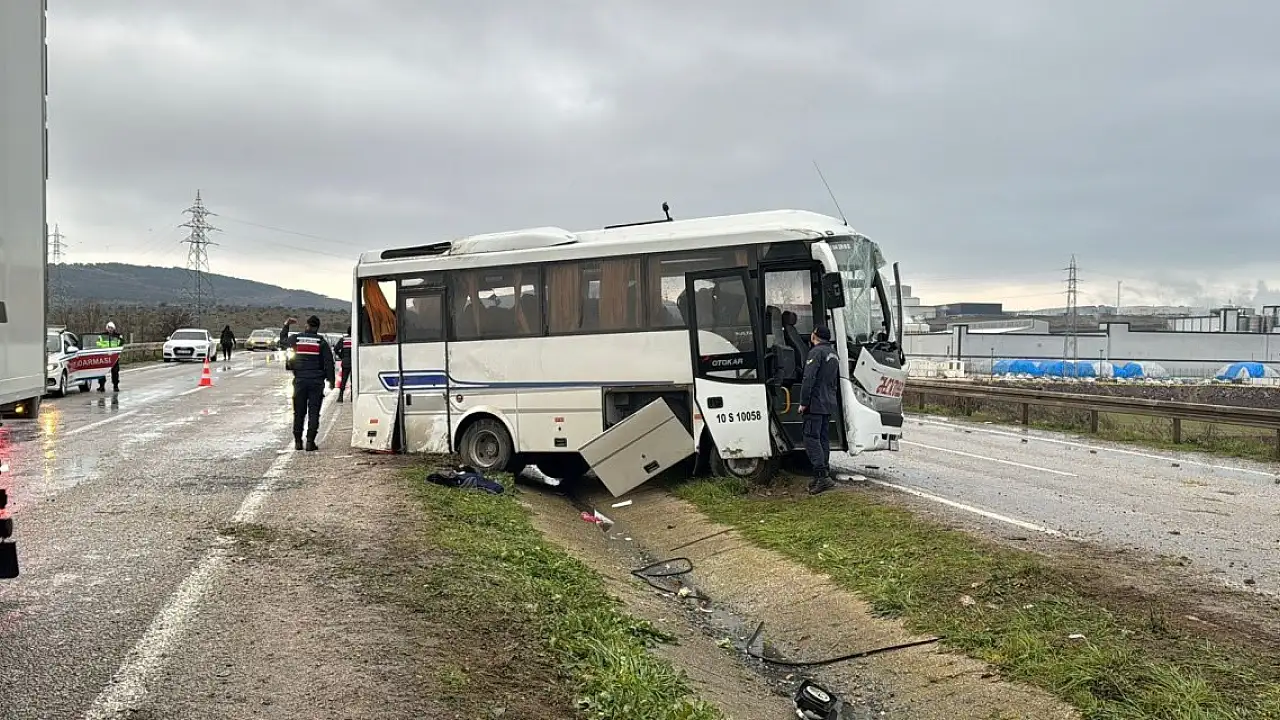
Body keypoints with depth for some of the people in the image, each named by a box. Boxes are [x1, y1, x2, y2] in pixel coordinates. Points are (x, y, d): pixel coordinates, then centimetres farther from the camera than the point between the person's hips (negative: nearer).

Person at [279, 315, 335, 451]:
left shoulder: (296, 338, 2)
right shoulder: (321, 341, -4)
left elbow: (282, 342, 24)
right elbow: (329, 361, -5)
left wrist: (286, 325, 35)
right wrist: (330, 379, 1)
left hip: (300, 381, 2)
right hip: (316, 381, -2)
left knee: (299, 412, 11)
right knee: (313, 412, 0)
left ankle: (298, 441, 12)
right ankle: (310, 441, -5)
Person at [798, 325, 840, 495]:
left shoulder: (816, 352, -12)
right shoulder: (834, 353, 19)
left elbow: (809, 379, -20)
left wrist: (803, 403, -17)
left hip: (816, 403, -9)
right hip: (830, 404, 9)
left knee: (811, 438, -9)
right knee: (824, 438, 13)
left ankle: (823, 476, -16)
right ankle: (824, 474, 16)